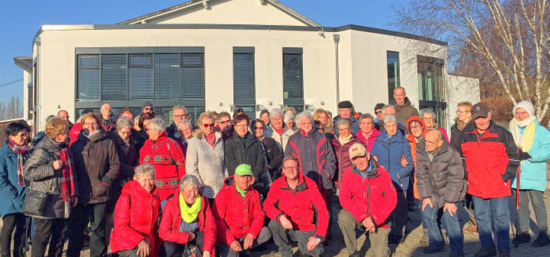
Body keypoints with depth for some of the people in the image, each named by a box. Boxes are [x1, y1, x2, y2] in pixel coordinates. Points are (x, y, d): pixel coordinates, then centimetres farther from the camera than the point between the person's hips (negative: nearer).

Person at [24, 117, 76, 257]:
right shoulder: (42, 151, -14)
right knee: (43, 236, 0)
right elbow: (27, 172, -19)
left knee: (60, 235, 15)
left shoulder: (65, 150, 12)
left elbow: (72, 173, 20)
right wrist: (51, 167, -24)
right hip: (47, 203, -8)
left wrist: (75, 193, 13)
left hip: (62, 203, 8)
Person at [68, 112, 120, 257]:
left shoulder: (107, 143, 5)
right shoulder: (76, 145, 14)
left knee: (98, 230, 6)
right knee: (75, 230, 8)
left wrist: (105, 182, -9)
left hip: (99, 195, -2)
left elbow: (115, 165, 2)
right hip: (79, 195, 2)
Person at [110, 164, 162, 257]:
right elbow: (120, 227, -13)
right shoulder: (127, 197, -13)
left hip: (146, 242, 6)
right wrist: (139, 240, -27)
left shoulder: (156, 196, 6)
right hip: (125, 242, -5)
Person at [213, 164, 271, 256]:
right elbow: (218, 220, -15)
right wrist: (231, 241, -22)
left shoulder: (254, 194, 2)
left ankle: (242, 248, -8)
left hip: (247, 234, 4)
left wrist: (251, 235, -18)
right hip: (228, 236, -4)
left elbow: (259, 216, 0)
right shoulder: (224, 194, -13)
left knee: (266, 233, -18)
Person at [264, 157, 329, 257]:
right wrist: (280, 217, -32)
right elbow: (267, 205, -12)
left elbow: (322, 210, -13)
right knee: (274, 223, -28)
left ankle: (303, 246, 15)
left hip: (307, 228, -1)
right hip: (287, 225, 1)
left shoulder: (310, 184, -10)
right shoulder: (277, 184, -6)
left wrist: (318, 237, -20)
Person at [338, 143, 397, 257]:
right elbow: (344, 199, -13)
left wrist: (374, 219, -21)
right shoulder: (349, 174, -11)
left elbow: (391, 199, -13)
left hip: (378, 219, -1)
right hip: (357, 214, 1)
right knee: (344, 217, -32)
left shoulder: (381, 173, -14)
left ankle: (379, 239, 34)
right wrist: (362, 217, -22)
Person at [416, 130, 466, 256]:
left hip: (449, 190, -5)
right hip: (433, 192, 5)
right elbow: (422, 176, -2)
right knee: (427, 214, 1)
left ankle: (457, 250, -1)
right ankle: (436, 244, 21)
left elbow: (455, 179, -19)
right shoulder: (421, 151, -10)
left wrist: (450, 201, -19)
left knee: (449, 216, -16)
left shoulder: (451, 154, -24)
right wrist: (425, 196, -3)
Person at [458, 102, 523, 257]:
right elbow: (462, 156, 17)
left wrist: (506, 176, -5)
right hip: (476, 186, 4)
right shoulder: (466, 135, 5)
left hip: (498, 186, -4)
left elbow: (514, 157, 2)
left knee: (500, 218, 3)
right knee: (481, 217, 12)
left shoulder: (502, 134, -4)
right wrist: (467, 175, 8)